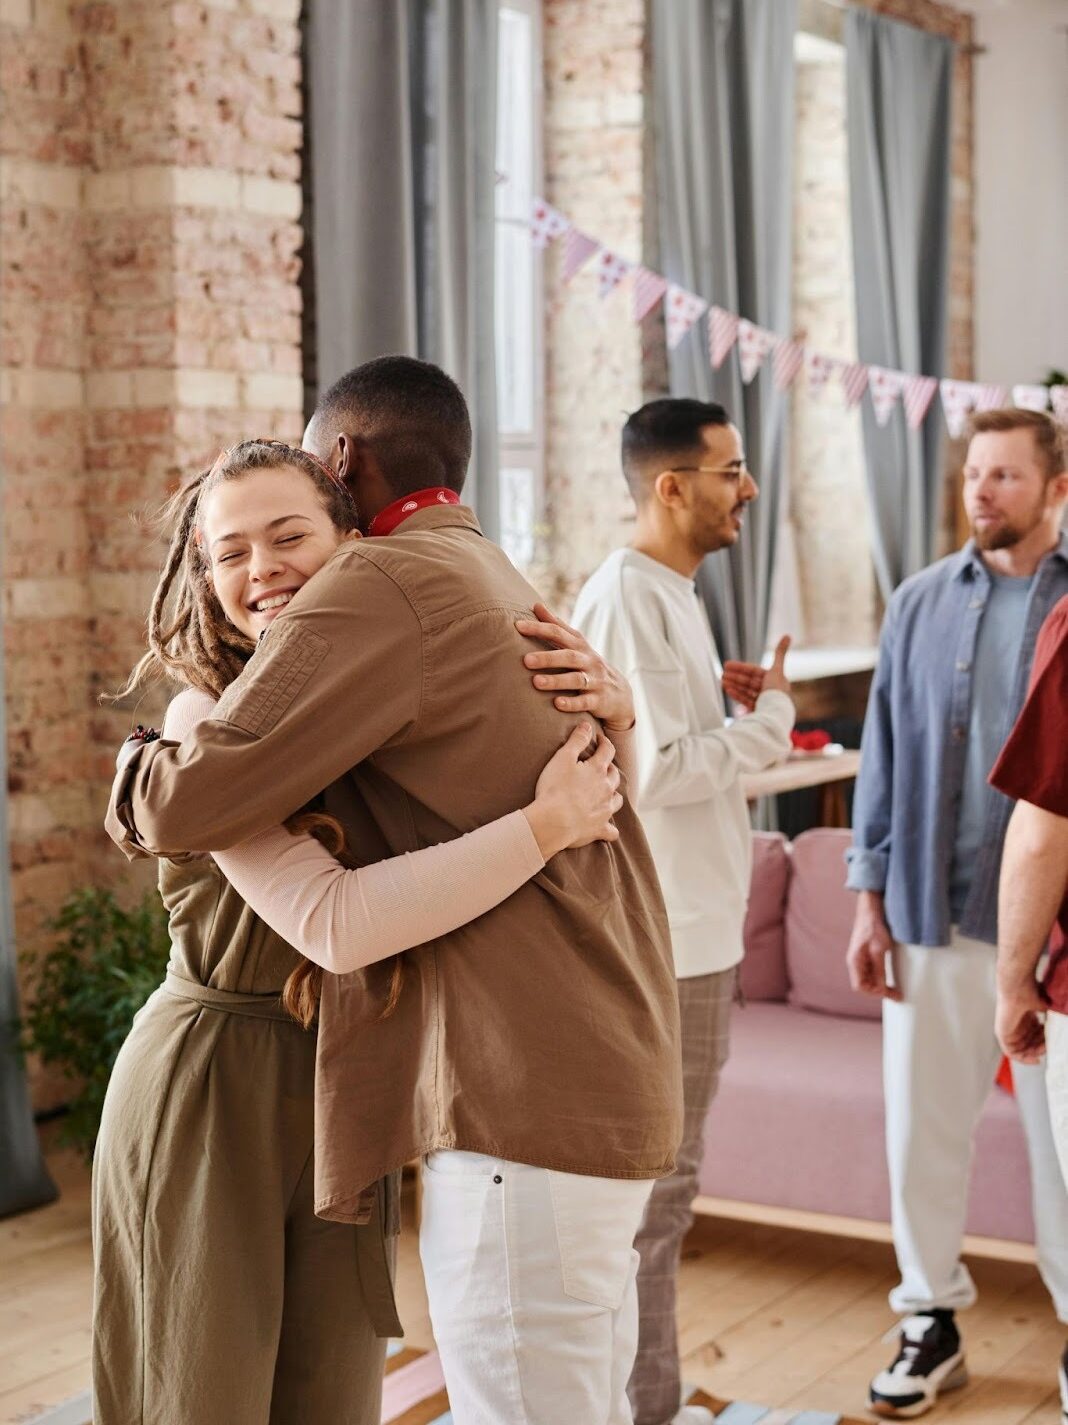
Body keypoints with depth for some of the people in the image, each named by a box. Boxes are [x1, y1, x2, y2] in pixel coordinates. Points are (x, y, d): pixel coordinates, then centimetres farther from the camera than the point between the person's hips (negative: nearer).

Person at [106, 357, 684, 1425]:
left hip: (524, 1100, -10)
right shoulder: (503, 586, 21)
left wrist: (139, 779, 6)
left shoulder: (384, 586, -10)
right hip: (604, 1083, 10)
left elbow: (190, 803, -14)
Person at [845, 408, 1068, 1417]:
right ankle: (932, 1322, 24)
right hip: (934, 914, 3)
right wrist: (869, 900, 5)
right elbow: (886, 754, 9)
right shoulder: (922, 604, 7)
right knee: (921, 1124, 9)